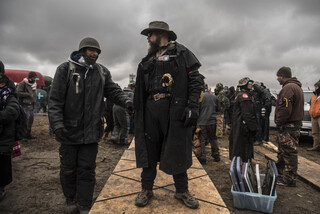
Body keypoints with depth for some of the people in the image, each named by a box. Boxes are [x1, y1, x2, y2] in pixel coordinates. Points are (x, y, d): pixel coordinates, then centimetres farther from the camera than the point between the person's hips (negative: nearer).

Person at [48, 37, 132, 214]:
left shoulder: (102, 72, 6)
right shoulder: (66, 69, -4)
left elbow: (113, 91, 4)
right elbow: (55, 99, -7)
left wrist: (126, 101, -17)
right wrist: (57, 124, -16)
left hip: (91, 131, 2)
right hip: (68, 131, -1)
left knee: (87, 169, 9)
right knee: (68, 168, 14)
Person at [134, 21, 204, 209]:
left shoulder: (182, 53, 5)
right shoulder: (147, 60, 21)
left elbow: (196, 80, -4)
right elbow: (140, 88, 22)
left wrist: (193, 107, -14)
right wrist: (137, 108, 15)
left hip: (175, 108, -4)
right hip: (150, 109, 5)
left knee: (177, 150, 3)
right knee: (149, 149, 8)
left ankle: (182, 190, 21)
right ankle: (147, 189, 23)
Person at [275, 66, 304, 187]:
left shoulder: (288, 88, -17)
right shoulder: (296, 86, 19)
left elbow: (285, 109, -25)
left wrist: (279, 122, -13)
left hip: (288, 126, -11)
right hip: (295, 124, 11)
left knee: (289, 152, -3)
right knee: (283, 151, 19)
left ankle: (289, 180, 7)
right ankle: (280, 174, 32)